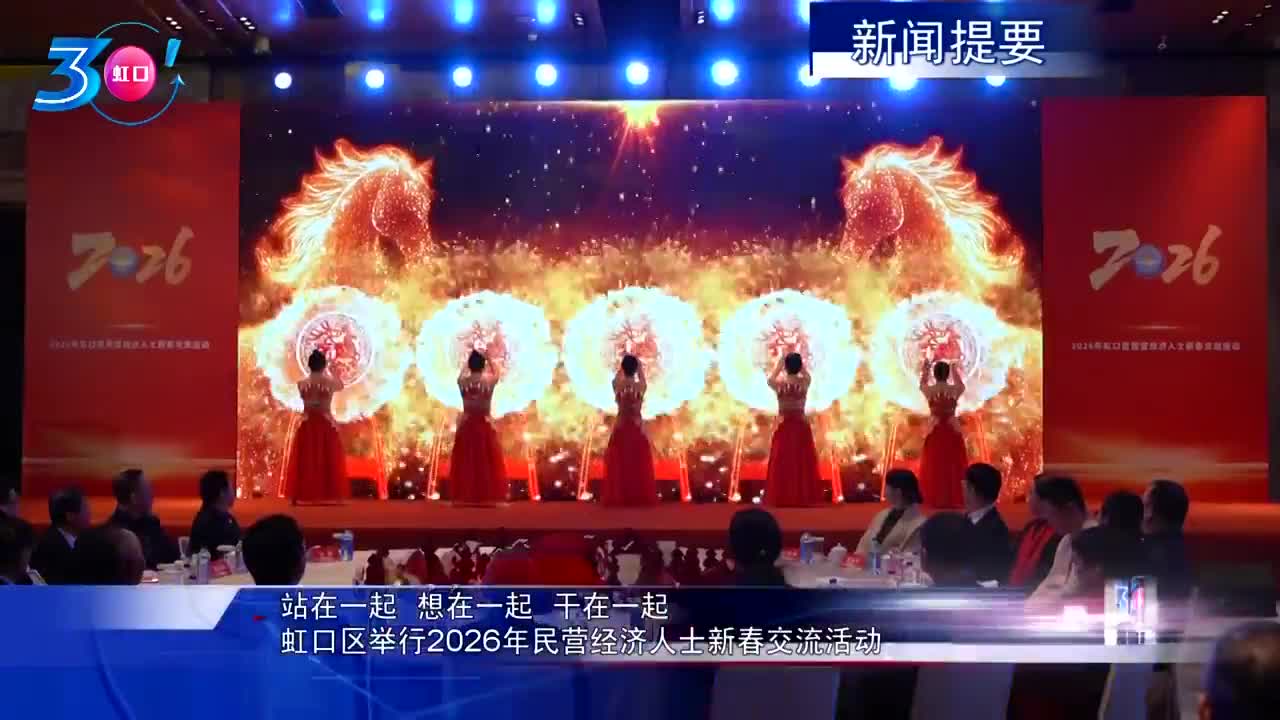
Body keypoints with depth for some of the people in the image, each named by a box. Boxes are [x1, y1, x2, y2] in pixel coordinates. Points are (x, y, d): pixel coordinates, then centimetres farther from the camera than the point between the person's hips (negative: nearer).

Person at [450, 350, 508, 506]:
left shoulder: (462, 381, -4)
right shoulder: (489, 381, -7)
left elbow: (463, 373, 22)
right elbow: (497, 372, 17)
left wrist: (469, 359, 32)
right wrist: (488, 359, 27)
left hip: (466, 425, 2)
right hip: (484, 425, -1)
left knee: (465, 462, 6)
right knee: (488, 462, 3)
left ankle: (464, 497, 5)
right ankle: (490, 498, 1)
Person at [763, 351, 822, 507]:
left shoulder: (779, 383, -8)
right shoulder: (805, 382, -4)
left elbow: (770, 378, 17)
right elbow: (806, 373, 23)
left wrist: (779, 362, 24)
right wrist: (799, 361, 26)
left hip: (784, 426, -1)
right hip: (801, 425, 1)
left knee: (783, 463, 3)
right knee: (802, 462, 7)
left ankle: (783, 498, 0)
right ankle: (803, 498, 6)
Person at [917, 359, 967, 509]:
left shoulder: (929, 390, -6)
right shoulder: (955, 389, -4)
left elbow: (922, 384, 20)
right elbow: (961, 385, 22)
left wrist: (925, 370, 37)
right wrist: (955, 371, 39)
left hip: (935, 431, -1)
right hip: (953, 431, 1)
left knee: (934, 467, 4)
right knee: (953, 466, 6)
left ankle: (937, 500, 3)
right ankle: (954, 500, 7)